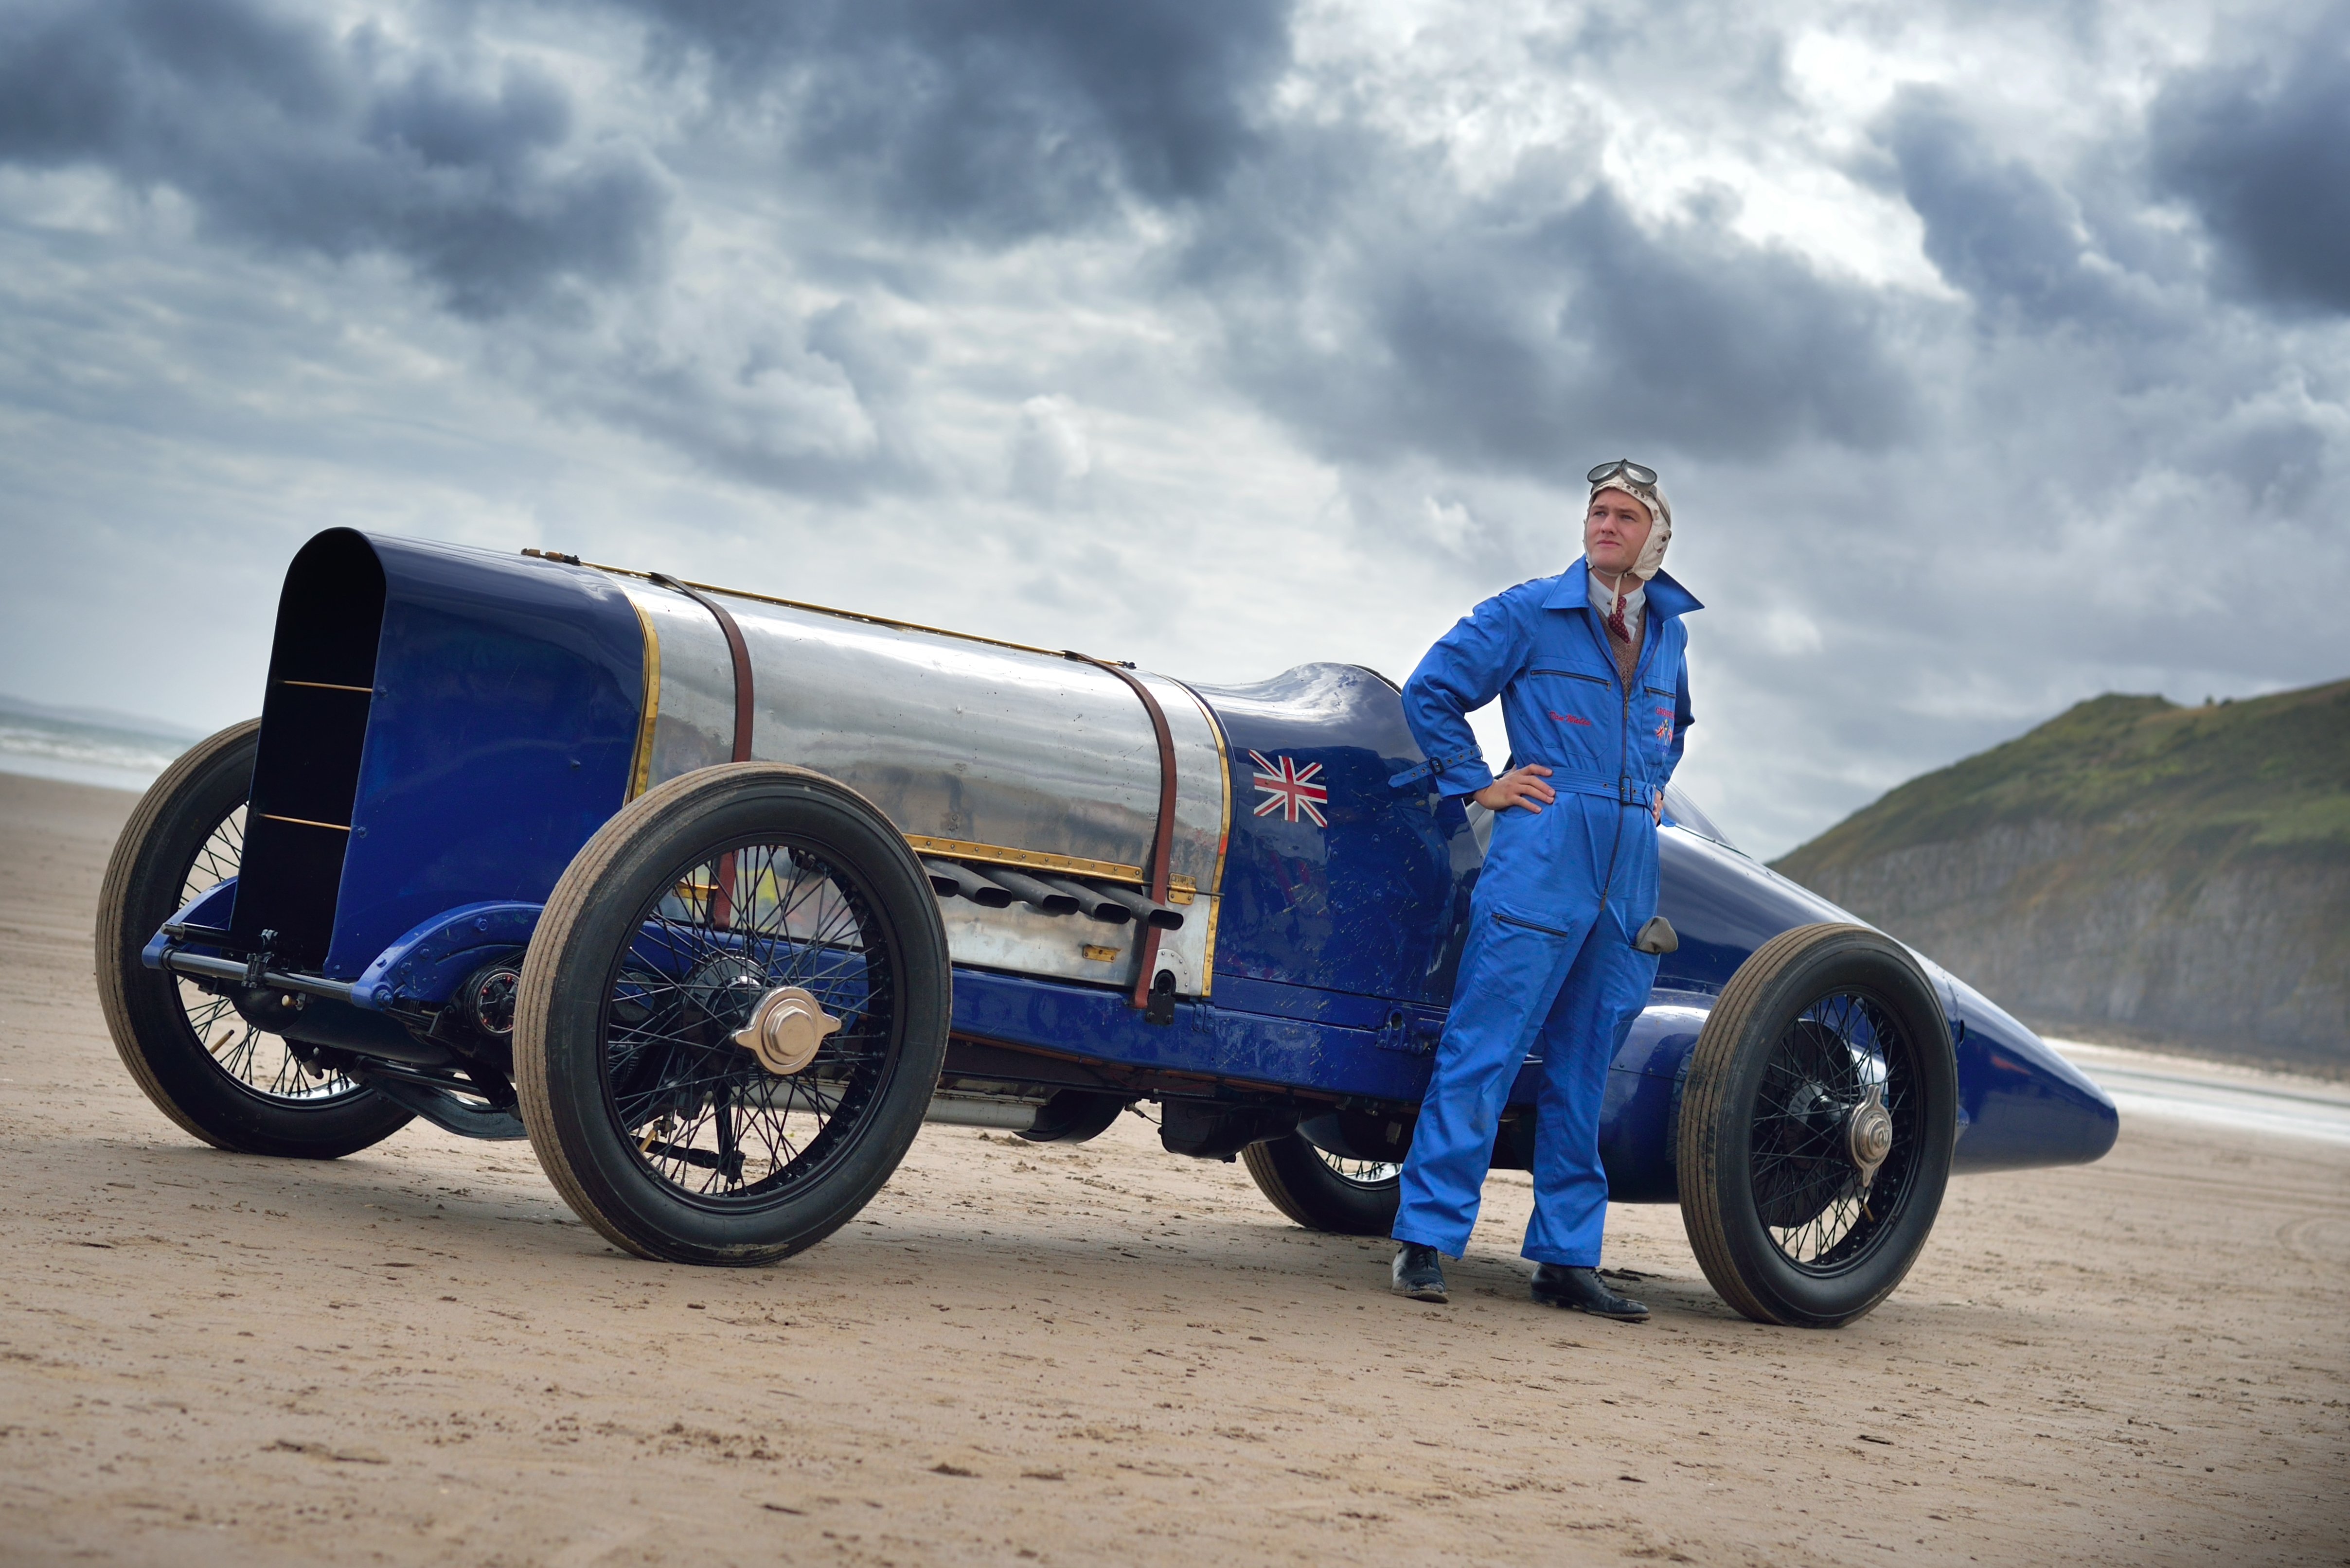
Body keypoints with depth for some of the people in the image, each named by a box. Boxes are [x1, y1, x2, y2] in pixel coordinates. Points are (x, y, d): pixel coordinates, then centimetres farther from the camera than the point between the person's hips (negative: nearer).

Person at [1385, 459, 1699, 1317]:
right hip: (1541, 859, -5)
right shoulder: (1528, 613, 0)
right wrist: (1478, 785, -2)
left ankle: (1566, 1258, 13)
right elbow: (1429, 692, 3)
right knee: (1482, 1051, -9)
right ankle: (1424, 1240, -5)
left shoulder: (1668, 631, 17)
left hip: (1629, 874, 6)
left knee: (1583, 1072, 8)